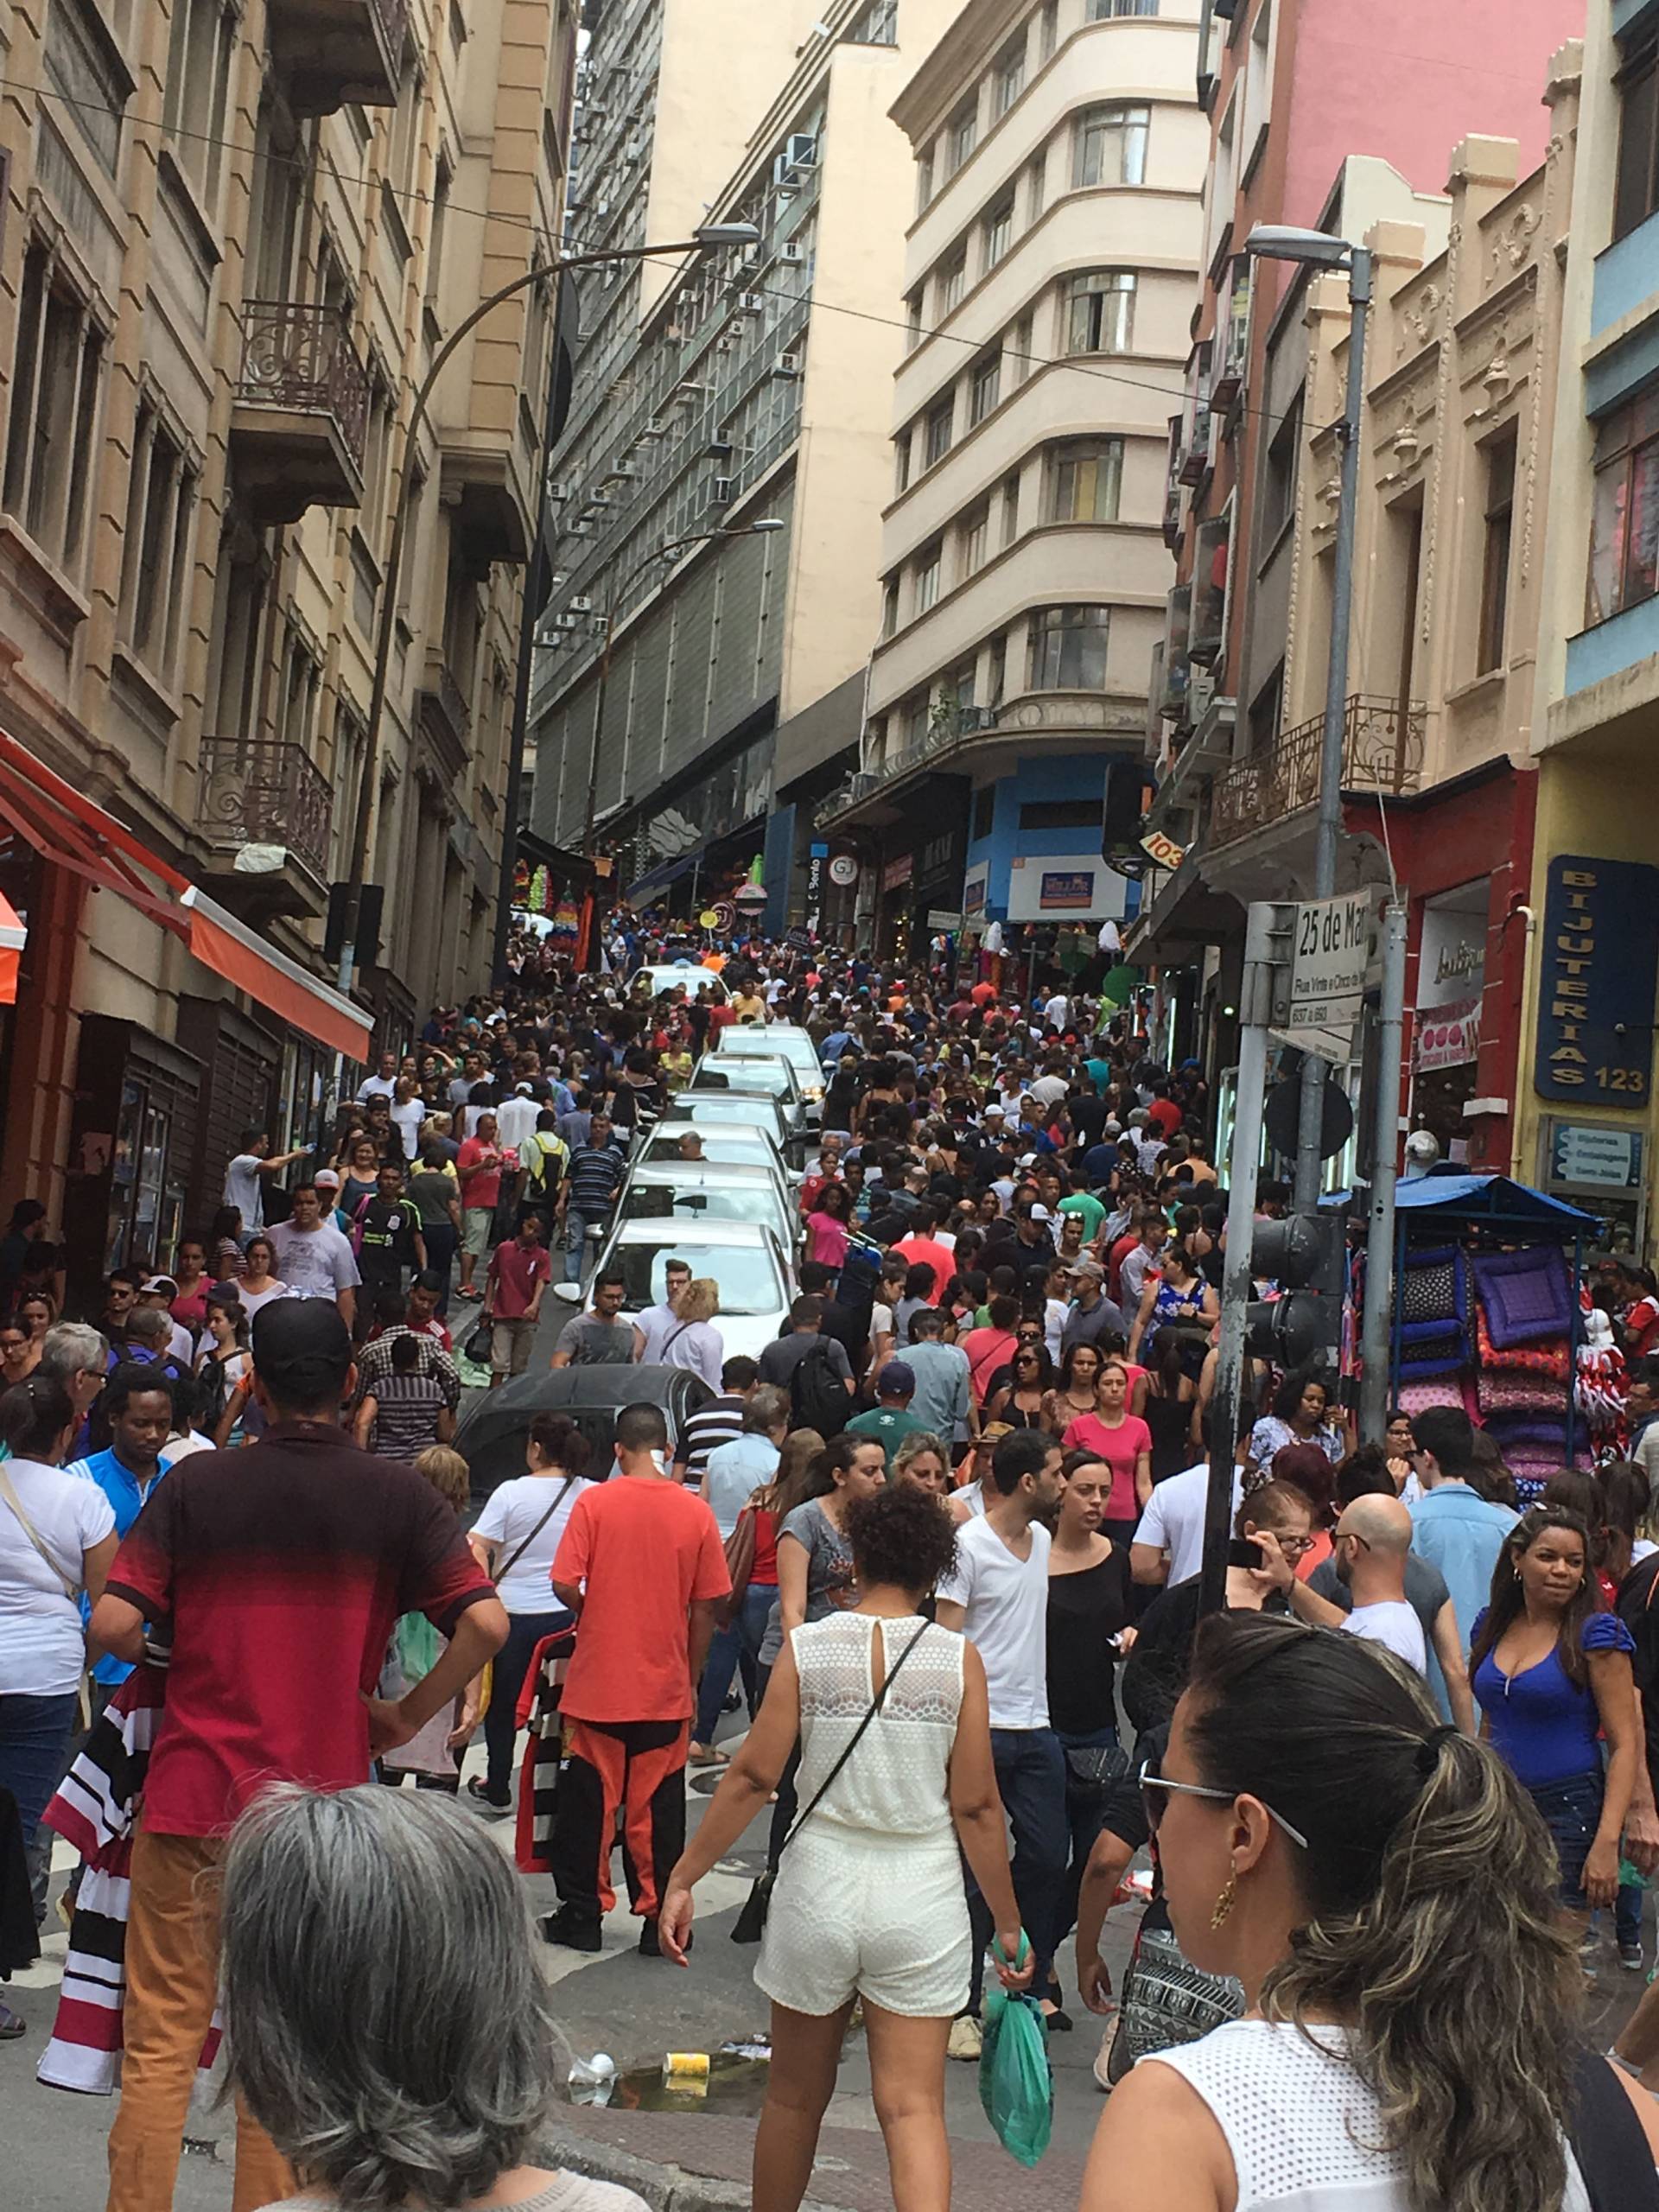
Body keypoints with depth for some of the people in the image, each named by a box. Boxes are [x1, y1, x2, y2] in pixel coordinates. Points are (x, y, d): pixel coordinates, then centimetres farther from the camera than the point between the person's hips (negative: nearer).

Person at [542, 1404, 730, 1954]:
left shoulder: (594, 1502, -8)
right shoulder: (695, 1512, -3)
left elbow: (565, 1586, -12)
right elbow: (706, 1606, 1)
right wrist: (692, 1677, 12)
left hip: (597, 1682, -1)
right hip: (667, 1686, 1)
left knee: (590, 1801, 9)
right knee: (657, 1807, 9)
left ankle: (582, 1914, 16)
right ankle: (659, 1918, 12)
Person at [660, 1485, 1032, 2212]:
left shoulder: (808, 1647, -5)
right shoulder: (958, 1660, -6)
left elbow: (753, 1776, -7)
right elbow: (975, 1806, -5)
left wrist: (683, 1877, 1)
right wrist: (1007, 1921, 4)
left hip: (821, 1885, 1)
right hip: (923, 1899, -1)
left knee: (795, 2096, 18)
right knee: (913, 2106, 1)